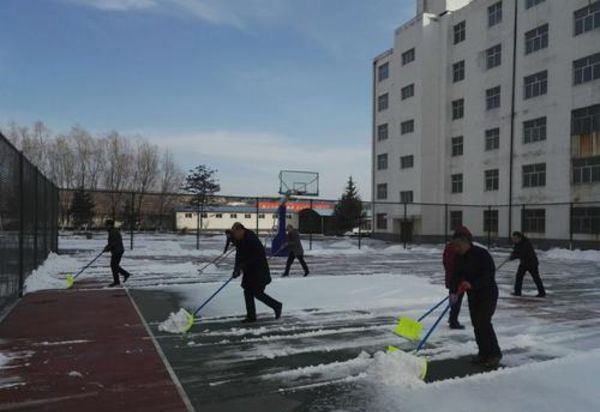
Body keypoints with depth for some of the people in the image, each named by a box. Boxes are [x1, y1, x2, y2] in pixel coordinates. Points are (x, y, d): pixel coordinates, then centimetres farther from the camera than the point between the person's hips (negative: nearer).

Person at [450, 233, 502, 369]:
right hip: (472, 295, 7)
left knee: (484, 322, -13)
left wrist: (473, 284, -33)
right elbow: (457, 275, -2)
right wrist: (454, 292, -16)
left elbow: (489, 274, -24)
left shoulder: (481, 254, -18)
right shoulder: (459, 257, 3)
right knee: (476, 325, 8)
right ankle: (483, 353, 19)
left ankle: (494, 354, -1)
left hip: (487, 293, -7)